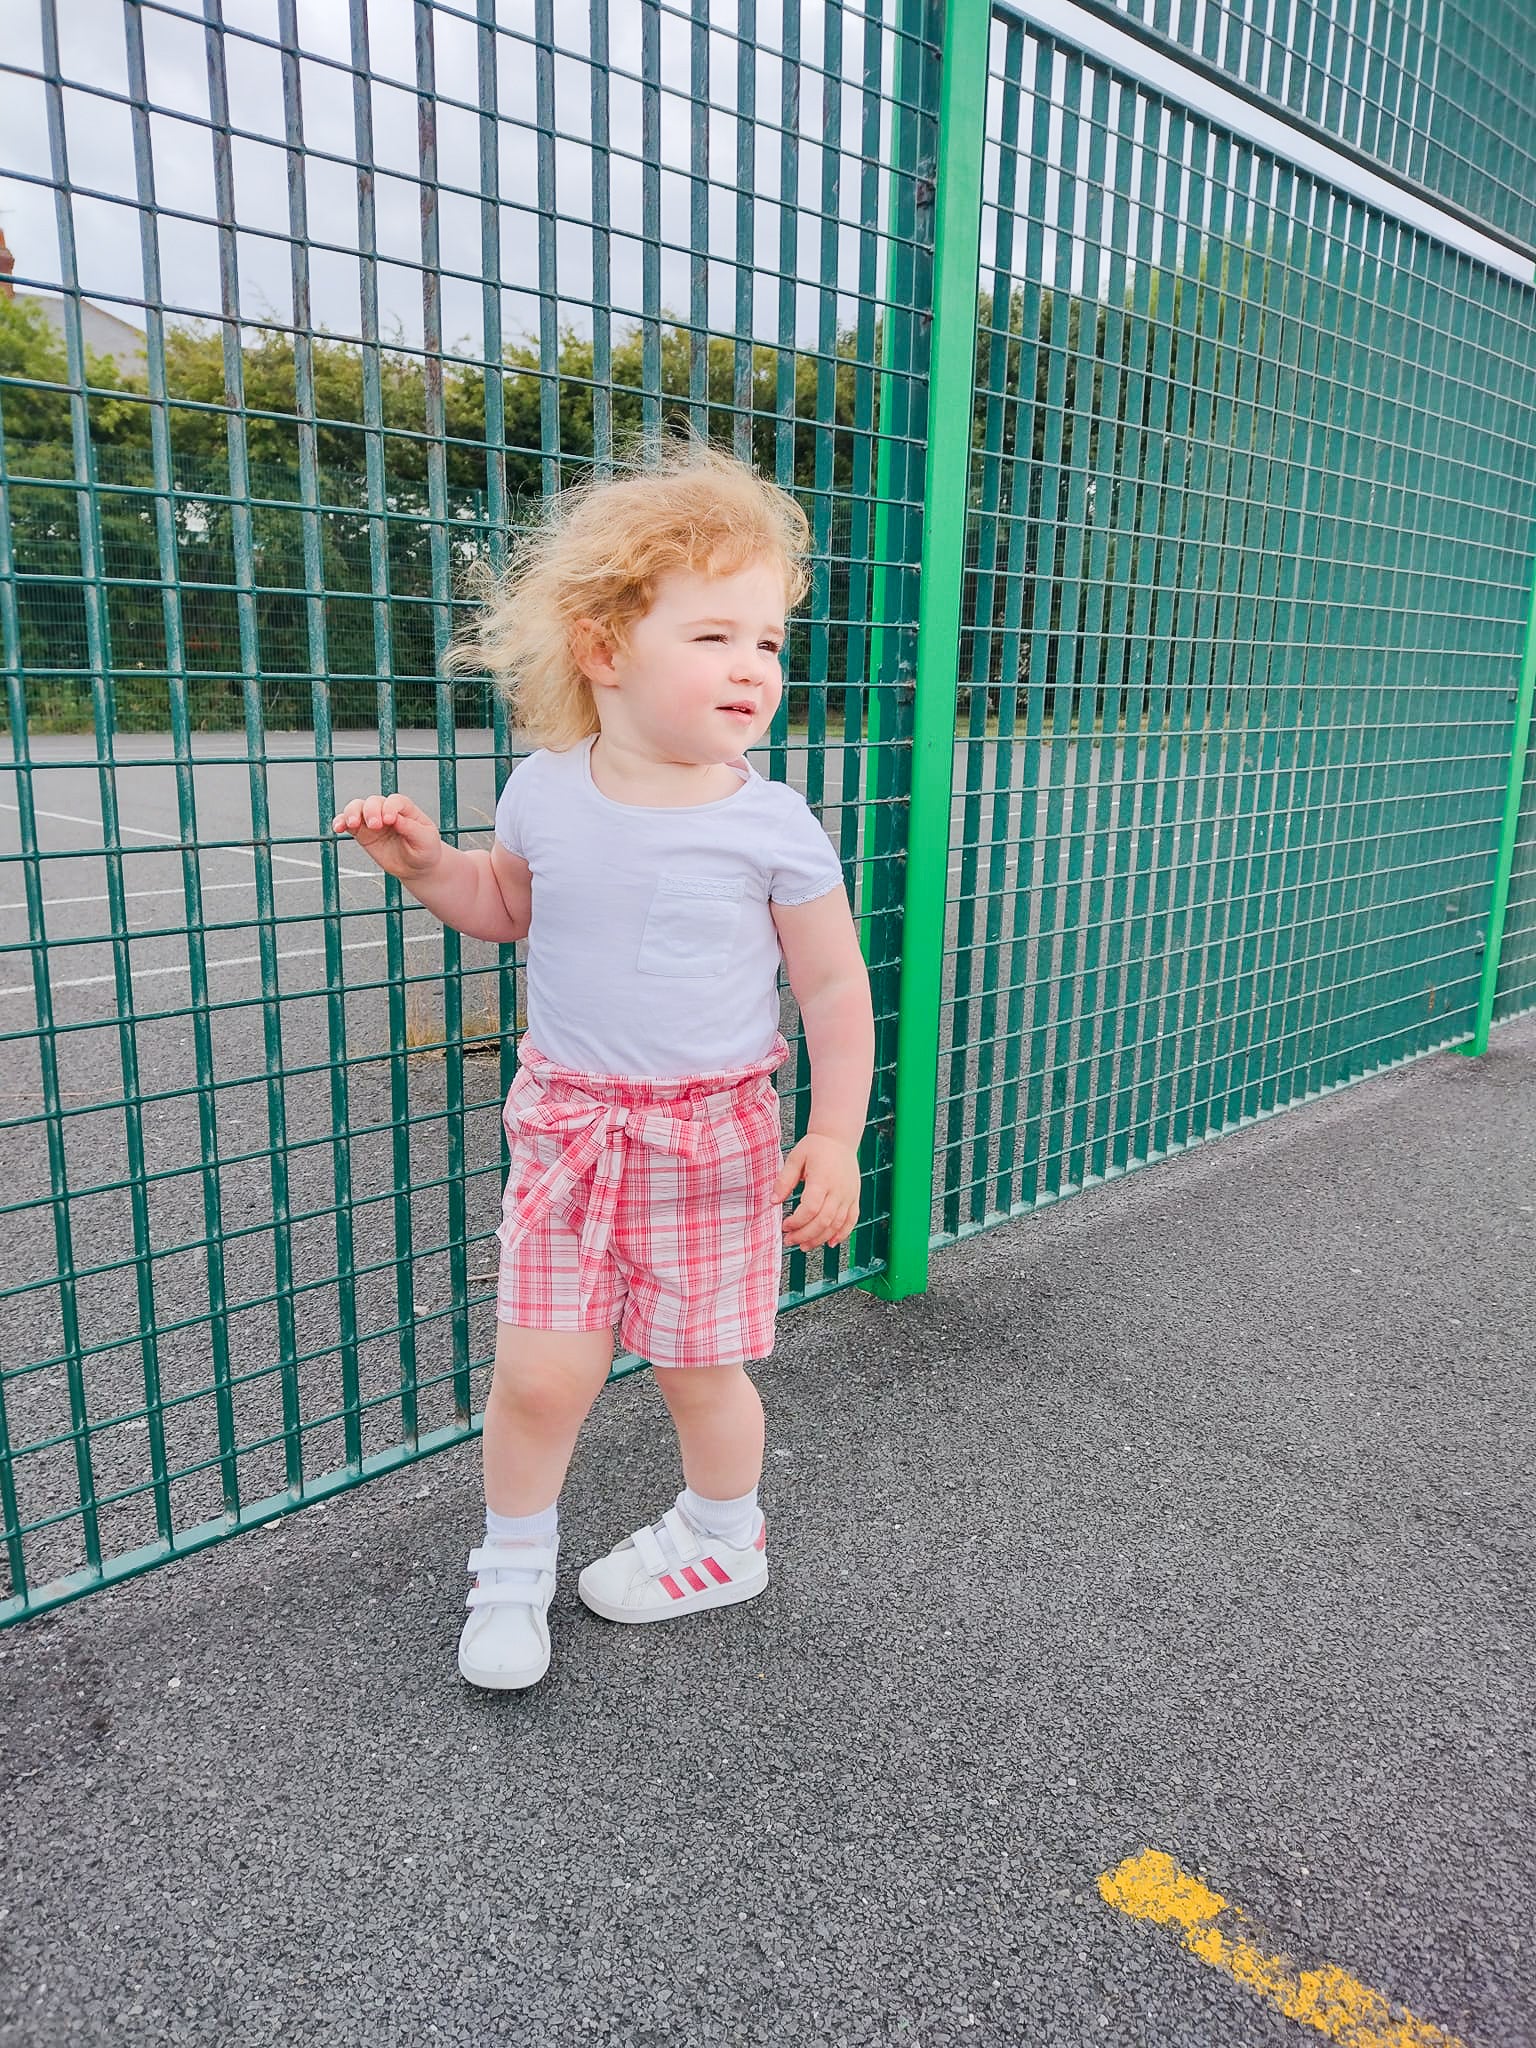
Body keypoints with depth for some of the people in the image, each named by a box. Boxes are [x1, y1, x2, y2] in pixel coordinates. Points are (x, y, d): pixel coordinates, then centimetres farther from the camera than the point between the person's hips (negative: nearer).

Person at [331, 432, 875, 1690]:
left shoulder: (772, 826, -12)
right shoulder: (547, 791, -4)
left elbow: (835, 987, -4)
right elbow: (508, 905, 16)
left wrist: (837, 1135, -9)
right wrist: (423, 861, -2)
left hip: (712, 1136, -2)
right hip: (567, 1123, 2)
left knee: (699, 1368, 12)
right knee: (540, 1373, 0)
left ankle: (723, 1540, 42)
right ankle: (514, 1566, 29)